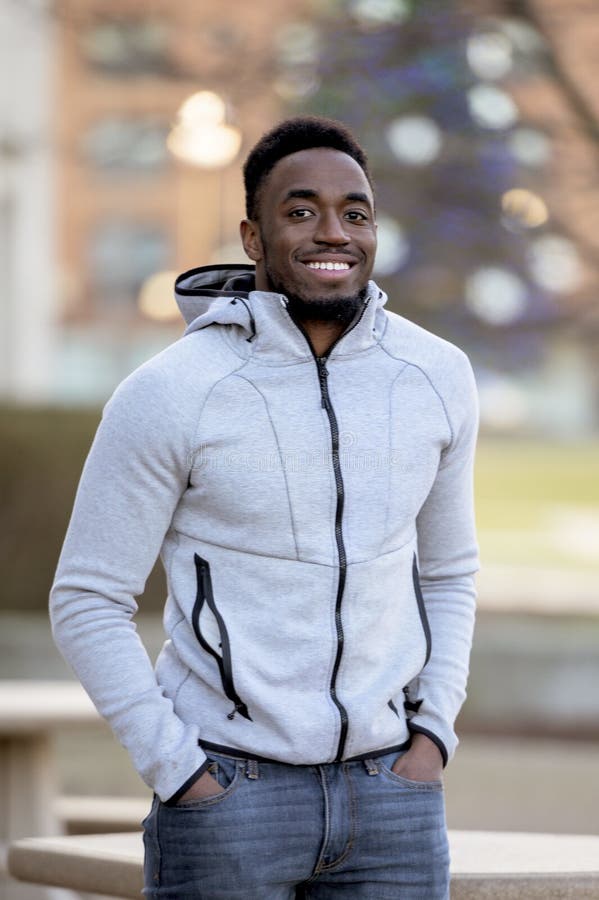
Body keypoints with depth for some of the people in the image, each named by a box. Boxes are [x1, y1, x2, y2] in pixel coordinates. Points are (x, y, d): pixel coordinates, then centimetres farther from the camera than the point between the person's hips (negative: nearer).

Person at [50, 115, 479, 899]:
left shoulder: (436, 377, 0)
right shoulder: (170, 394, -13)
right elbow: (88, 603, -6)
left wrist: (433, 735, 2)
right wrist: (181, 778, -12)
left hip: (386, 794, 4)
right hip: (226, 790, -4)